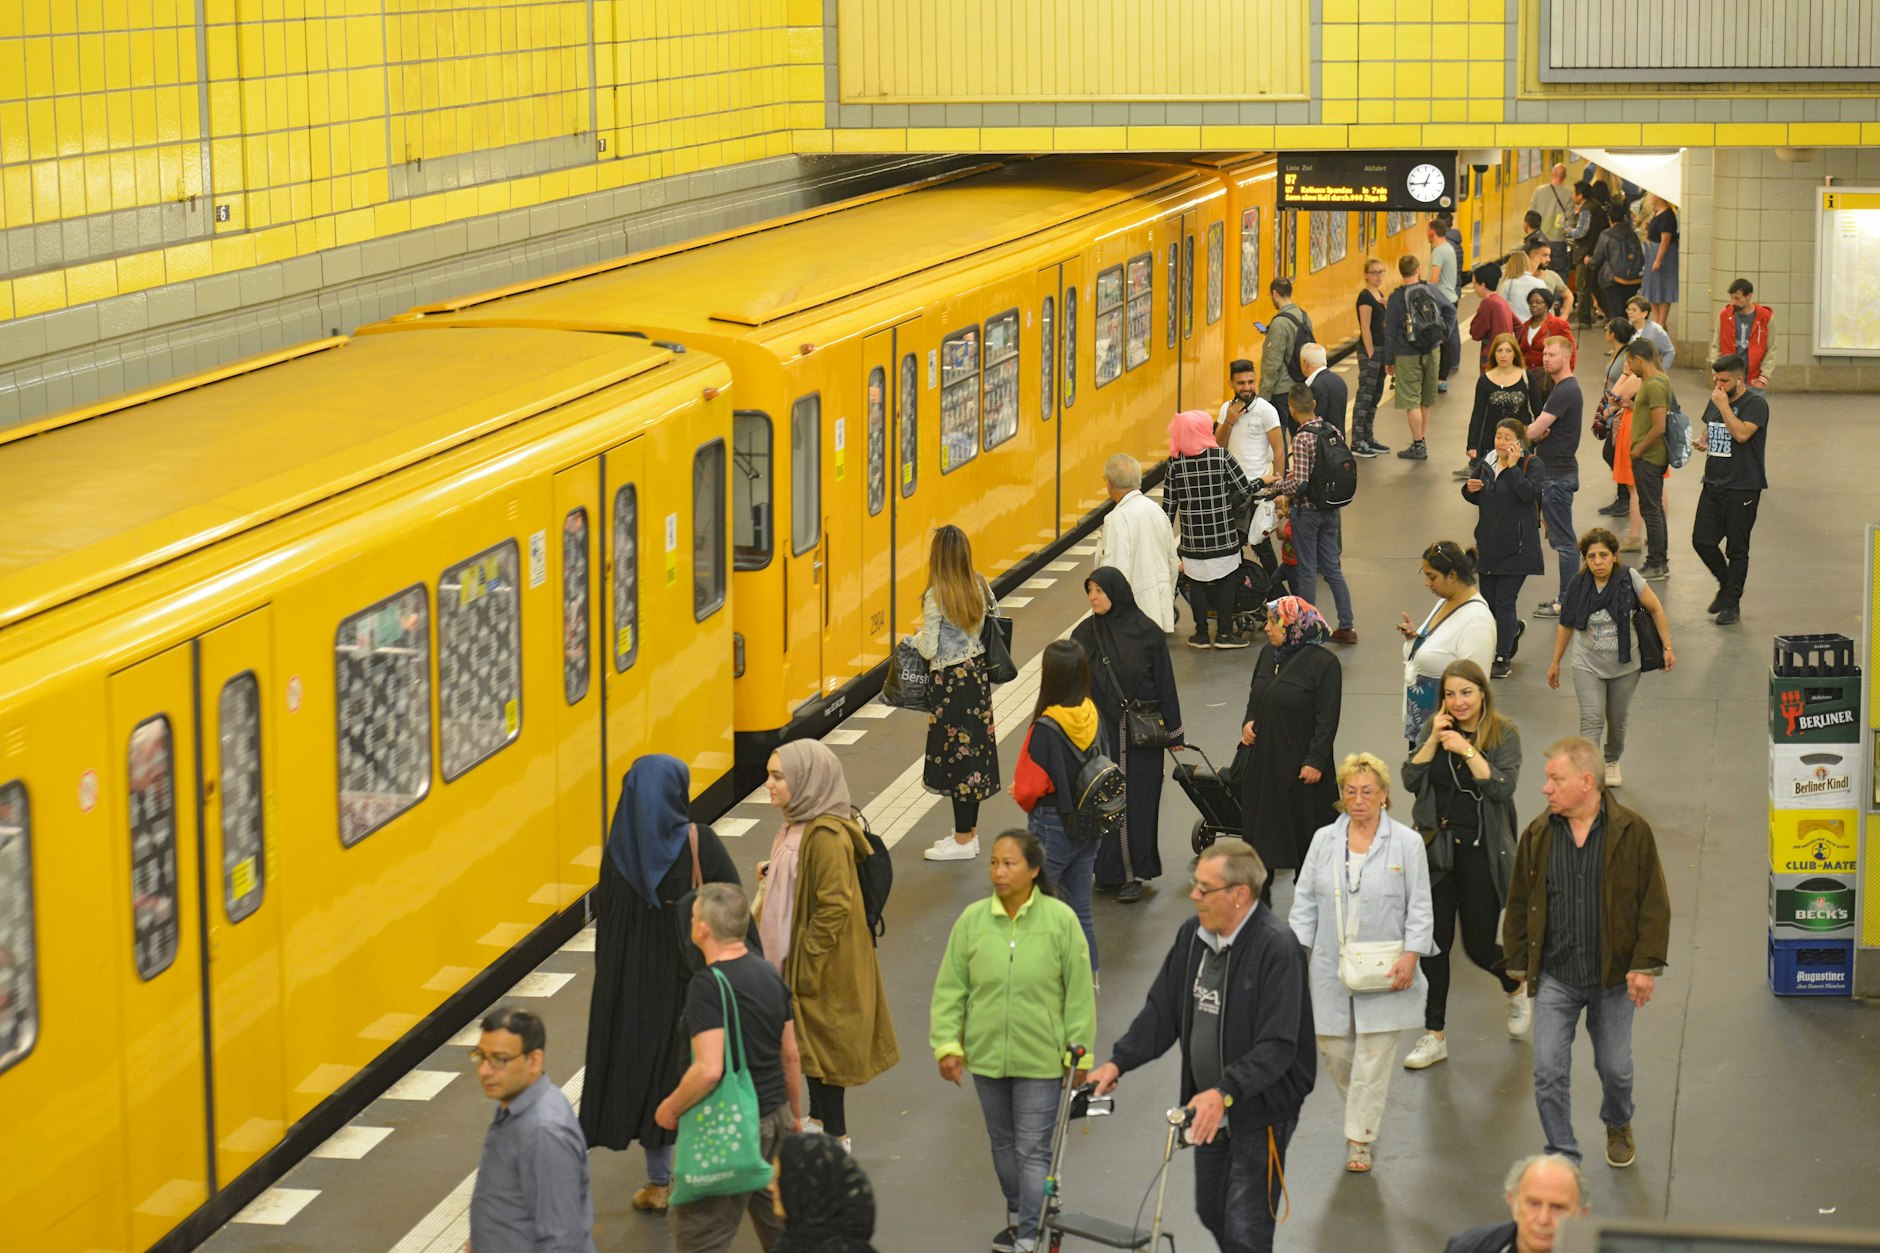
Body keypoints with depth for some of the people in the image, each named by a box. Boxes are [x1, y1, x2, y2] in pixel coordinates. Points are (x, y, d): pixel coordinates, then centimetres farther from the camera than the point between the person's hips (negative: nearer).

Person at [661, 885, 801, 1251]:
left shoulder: (708, 987, -21)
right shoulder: (770, 974, 4)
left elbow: (709, 1070, -27)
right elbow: (791, 1056, 12)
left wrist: (671, 1108, -11)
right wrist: (795, 1115, 24)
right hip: (775, 1118, 8)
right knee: (780, 1221, 21)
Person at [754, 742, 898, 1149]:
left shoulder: (826, 836, -26)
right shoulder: (798, 825, 5)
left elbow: (834, 906, -26)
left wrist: (805, 966, -22)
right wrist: (772, 875, 5)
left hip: (821, 965, -10)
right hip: (796, 957, 10)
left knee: (821, 1042, 2)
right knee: (807, 1041, 21)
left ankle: (836, 1136, 14)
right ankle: (818, 1119, 36)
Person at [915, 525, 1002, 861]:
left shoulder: (935, 597, -19)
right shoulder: (979, 586, 0)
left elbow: (929, 650, -17)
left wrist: (917, 639, 3)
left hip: (951, 680, -7)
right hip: (978, 672, 7)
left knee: (956, 753, 1)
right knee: (976, 747, 14)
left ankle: (963, 840, 7)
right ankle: (970, 831, 24)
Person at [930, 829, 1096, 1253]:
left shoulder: (1060, 920, -11)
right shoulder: (972, 920, -5)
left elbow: (1079, 992, -6)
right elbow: (950, 988, 1)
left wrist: (1079, 1051, -4)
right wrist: (947, 1044, -4)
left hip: (1040, 1057, -3)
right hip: (986, 1055, 3)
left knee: (1033, 1149, -1)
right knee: (1003, 1142, 19)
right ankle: (1017, 1215, 39)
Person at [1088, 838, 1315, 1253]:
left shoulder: (1277, 947, -23)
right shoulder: (1193, 935, 1)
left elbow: (1277, 1045, -27)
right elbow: (1161, 1011, 8)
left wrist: (1225, 1092, -38)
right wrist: (1118, 1062, -5)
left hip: (1262, 1108, -8)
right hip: (1211, 1108, 8)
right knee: (1211, 1213, 20)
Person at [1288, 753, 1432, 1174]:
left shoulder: (1406, 843, -4)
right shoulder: (1325, 840, 5)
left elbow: (1419, 907, -3)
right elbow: (1306, 900, 9)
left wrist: (1410, 956, -12)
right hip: (1331, 969, 3)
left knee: (1373, 1058, -1)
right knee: (1334, 1052, 9)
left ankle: (1359, 1140, 10)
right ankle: (1361, 1114, 36)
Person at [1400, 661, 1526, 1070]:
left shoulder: (1504, 734, -7)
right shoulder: (1434, 728, 3)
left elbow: (1503, 787, -18)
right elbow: (1411, 781, -2)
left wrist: (1467, 750, -24)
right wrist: (1433, 741, -14)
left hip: (1482, 851, -3)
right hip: (1437, 848, 3)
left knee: (1479, 944, 4)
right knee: (1434, 941, 3)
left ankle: (1515, 988, 38)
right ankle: (1434, 1036, 12)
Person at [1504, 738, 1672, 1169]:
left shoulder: (1631, 833, -7)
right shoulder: (1538, 835, 0)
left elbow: (1654, 903, -4)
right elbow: (1519, 903, 8)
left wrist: (1646, 964, -9)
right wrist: (1519, 963, 6)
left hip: (1613, 976, -1)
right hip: (1554, 976, 1)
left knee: (1615, 1068, 14)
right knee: (1548, 1071, -6)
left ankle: (1618, 1127, 45)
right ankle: (1563, 1157, 7)